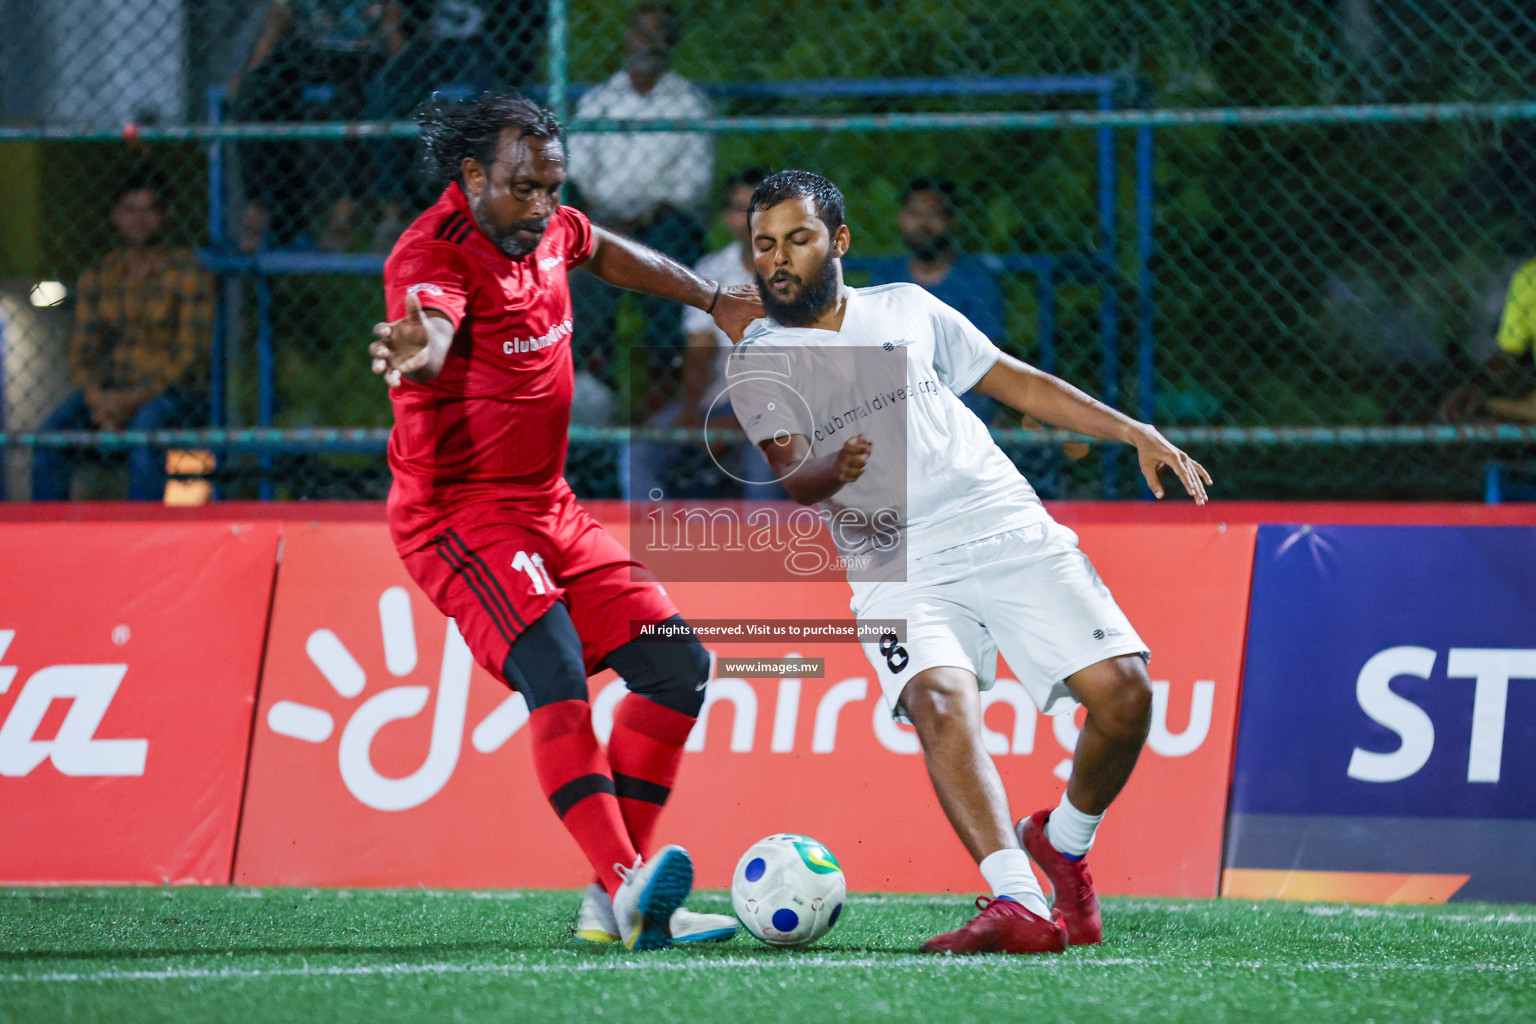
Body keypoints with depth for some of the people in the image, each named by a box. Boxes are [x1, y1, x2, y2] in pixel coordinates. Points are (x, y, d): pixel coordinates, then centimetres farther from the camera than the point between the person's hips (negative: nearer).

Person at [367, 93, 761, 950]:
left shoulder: (546, 228, 4)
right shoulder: (435, 252, -21)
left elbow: (606, 253, 29)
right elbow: (431, 330, -45)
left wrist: (713, 300, 29)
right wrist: (417, 353, -68)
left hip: (549, 505, 9)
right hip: (457, 511, -9)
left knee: (679, 664, 2)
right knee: (552, 664, -31)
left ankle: (614, 904, 1)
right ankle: (626, 883, -42)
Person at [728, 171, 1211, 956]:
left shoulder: (906, 309, 14)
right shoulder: (758, 363, 6)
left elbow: (1015, 381, 22)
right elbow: (792, 478, -9)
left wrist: (1137, 434, 18)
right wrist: (831, 470, -33)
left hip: (1015, 537, 3)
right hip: (899, 570, -3)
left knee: (1122, 692, -13)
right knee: (942, 704, -31)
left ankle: (1063, 843, 15)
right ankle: (1017, 905, -41)